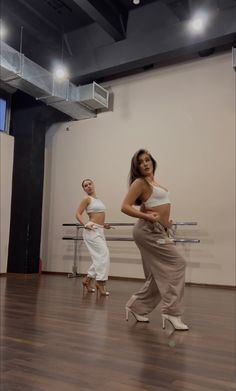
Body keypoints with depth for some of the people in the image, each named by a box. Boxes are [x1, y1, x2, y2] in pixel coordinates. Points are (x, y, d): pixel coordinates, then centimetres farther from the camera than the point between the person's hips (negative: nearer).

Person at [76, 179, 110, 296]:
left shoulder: (97, 199, 17)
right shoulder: (87, 198, -5)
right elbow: (78, 214, -10)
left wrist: (103, 224, 23)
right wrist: (85, 225, -23)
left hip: (100, 231, 8)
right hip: (92, 231, -8)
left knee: (100, 257, 8)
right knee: (103, 255, -14)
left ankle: (87, 279, 19)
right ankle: (100, 282, -6)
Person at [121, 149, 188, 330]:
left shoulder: (155, 182, 17)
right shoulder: (140, 182, -7)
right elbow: (125, 207, -16)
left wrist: (166, 221, 10)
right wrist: (147, 217, -25)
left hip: (159, 231, 9)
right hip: (148, 230, -9)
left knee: (159, 275, 11)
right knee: (177, 263, -13)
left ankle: (137, 307, 24)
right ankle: (171, 311, -9)